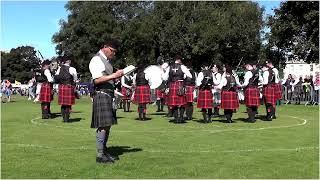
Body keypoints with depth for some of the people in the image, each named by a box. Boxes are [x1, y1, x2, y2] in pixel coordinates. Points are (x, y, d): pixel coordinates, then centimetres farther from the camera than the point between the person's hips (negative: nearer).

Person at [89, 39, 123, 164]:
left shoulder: (107, 60, 21)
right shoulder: (96, 60, -10)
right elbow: (97, 79, -20)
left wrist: (117, 75, 14)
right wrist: (113, 75, -24)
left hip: (109, 95, 10)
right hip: (101, 95, -10)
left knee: (107, 125, 12)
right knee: (103, 126, -11)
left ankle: (104, 152, 20)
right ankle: (100, 155, -5)